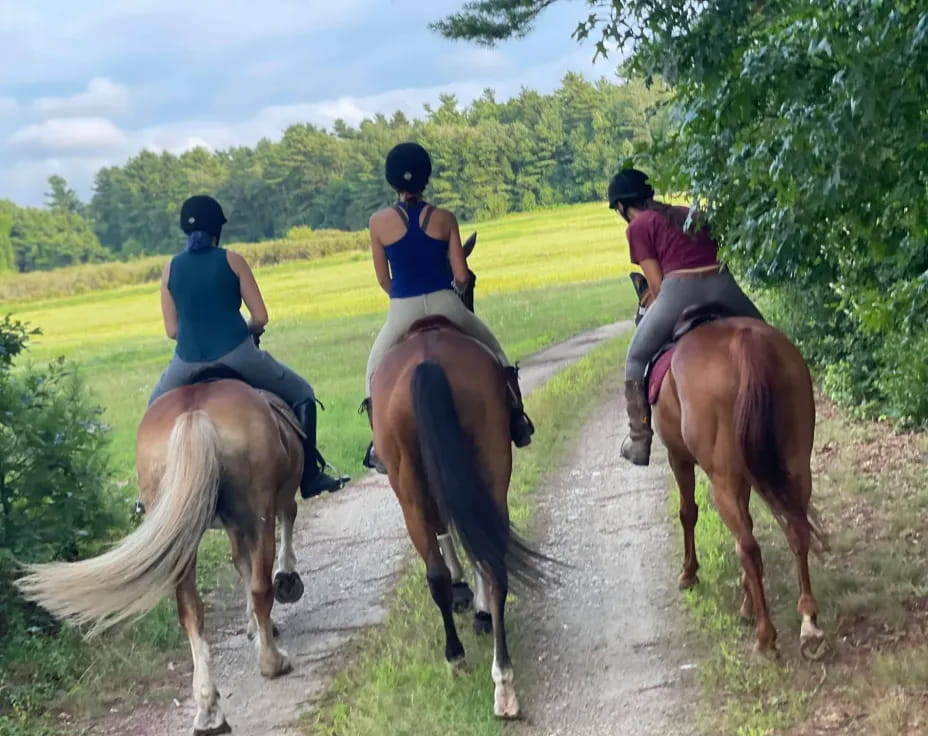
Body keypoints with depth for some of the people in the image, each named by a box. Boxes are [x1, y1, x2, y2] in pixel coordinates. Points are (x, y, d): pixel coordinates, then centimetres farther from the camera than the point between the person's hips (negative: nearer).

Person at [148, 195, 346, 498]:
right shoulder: (231, 260, 1)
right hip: (236, 355, -2)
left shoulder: (171, 268, 7)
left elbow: (171, 330, 8)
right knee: (301, 394, 18)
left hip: (189, 362, 3)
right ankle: (310, 477, 11)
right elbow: (261, 318, -1)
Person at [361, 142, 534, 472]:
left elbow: (383, 279, 3)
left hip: (403, 311, 0)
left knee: (376, 371, 24)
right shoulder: (444, 218, -2)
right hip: (446, 305, 1)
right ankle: (517, 421, 27)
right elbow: (461, 275, -2)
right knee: (494, 353, 26)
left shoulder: (379, 222, -3)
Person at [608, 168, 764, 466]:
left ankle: (639, 441, 13)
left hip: (680, 291, -4)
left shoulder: (638, 227, 8)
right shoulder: (691, 214, 24)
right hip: (723, 286, 4)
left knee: (637, 359, 16)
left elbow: (656, 284, 3)